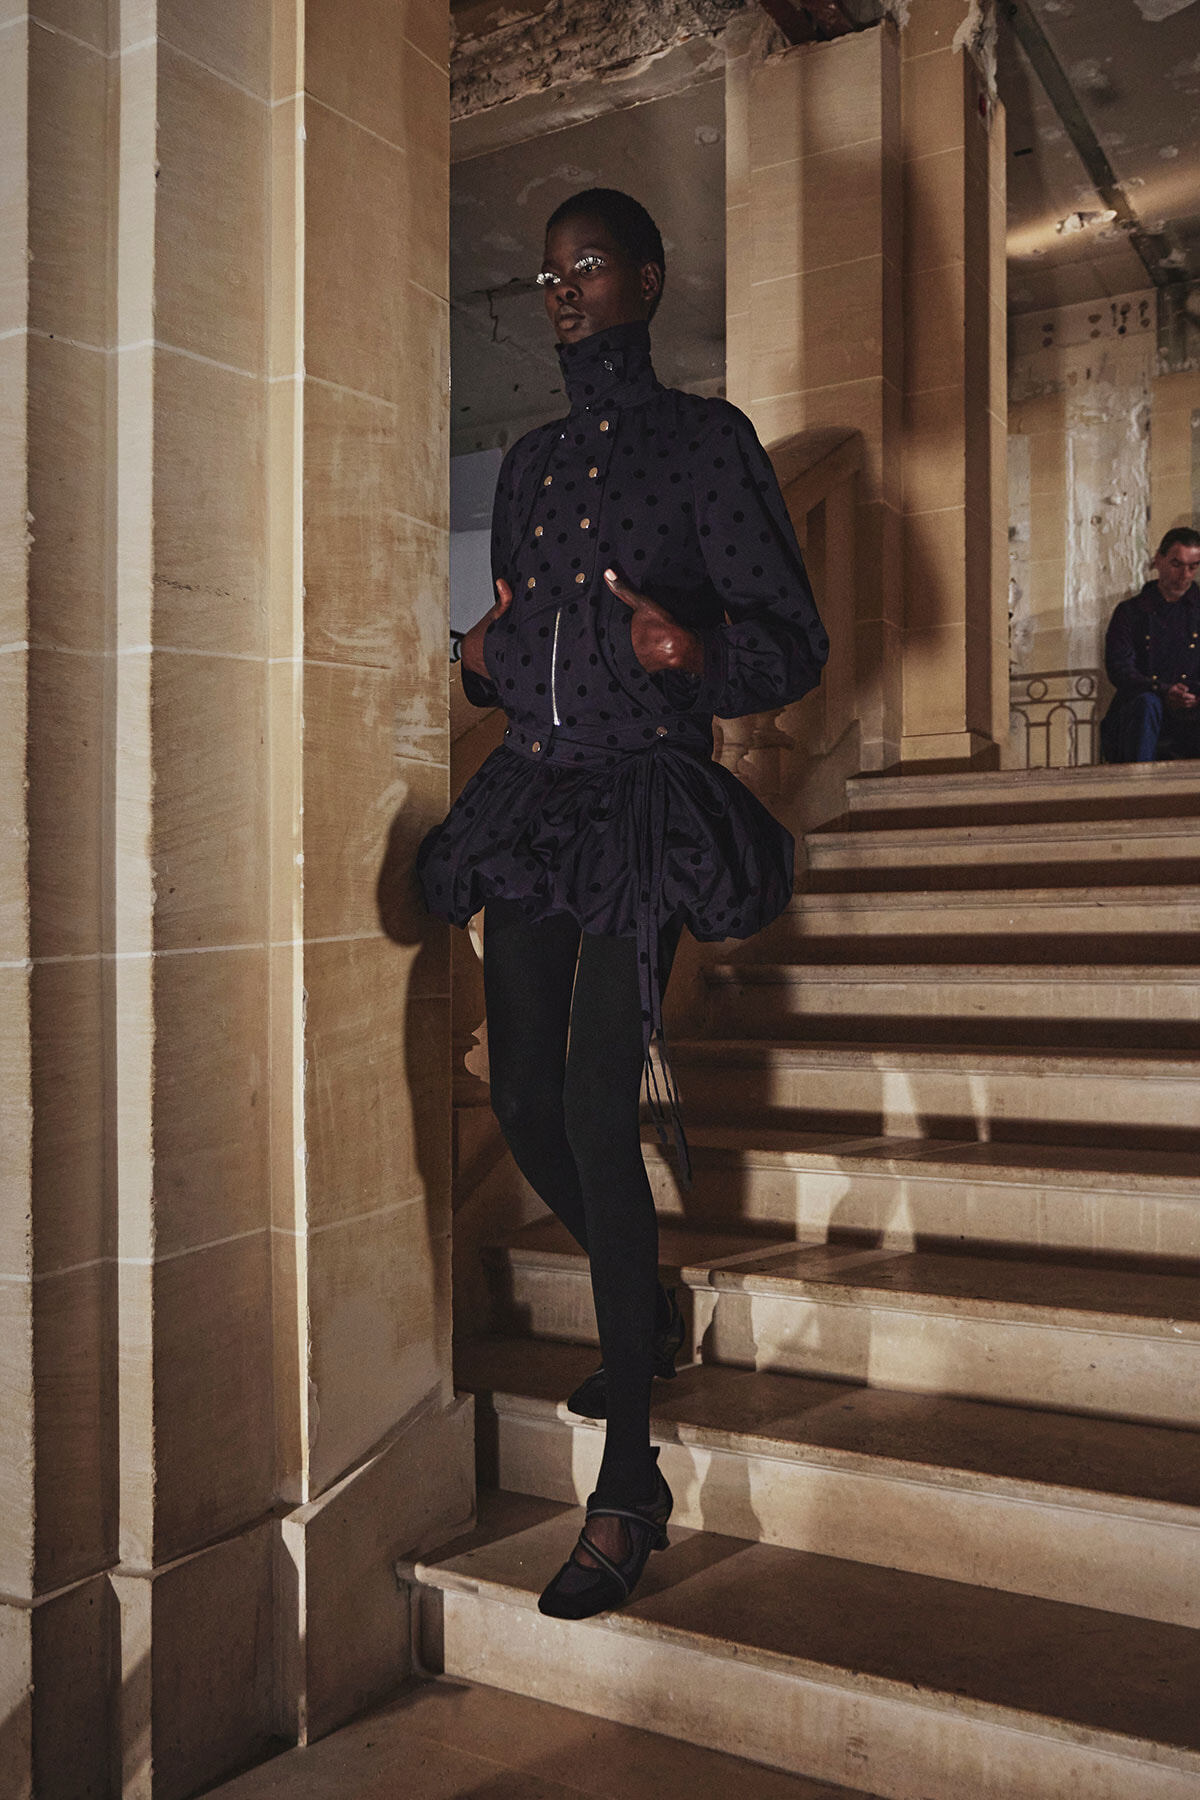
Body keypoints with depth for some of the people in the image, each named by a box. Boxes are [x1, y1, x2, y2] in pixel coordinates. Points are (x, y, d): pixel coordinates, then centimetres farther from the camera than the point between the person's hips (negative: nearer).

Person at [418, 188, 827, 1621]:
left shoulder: (704, 439, 2)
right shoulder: (528, 464, 20)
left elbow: (795, 644, -2)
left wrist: (698, 657, -23)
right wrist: (482, 662, 4)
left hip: (646, 800, -6)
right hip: (531, 798, 6)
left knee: (595, 1110, -16)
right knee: (524, 1106, 5)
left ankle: (631, 1485, -5)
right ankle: (647, 1315, 34)